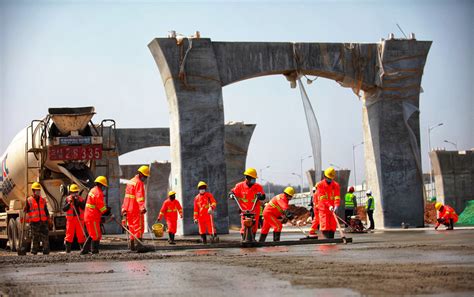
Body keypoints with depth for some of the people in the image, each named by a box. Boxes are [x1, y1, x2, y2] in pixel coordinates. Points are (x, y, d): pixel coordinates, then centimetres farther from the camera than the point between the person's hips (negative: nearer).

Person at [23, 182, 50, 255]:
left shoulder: (43, 200, 14)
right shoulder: (29, 200, 2)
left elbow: (46, 210, 19)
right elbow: (25, 211, 1)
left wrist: (48, 218, 16)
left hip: (43, 221, 3)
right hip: (34, 222, -3)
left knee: (45, 236, -3)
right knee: (35, 238, 1)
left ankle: (46, 251, 1)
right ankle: (34, 251, 8)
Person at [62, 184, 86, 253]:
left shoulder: (81, 199, 8)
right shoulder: (68, 199, 4)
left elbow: (84, 207, -6)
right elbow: (64, 209, -3)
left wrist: (79, 202, -16)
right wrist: (69, 203, -15)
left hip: (79, 219, 1)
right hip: (70, 219, -1)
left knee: (81, 234, 3)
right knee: (69, 234, -2)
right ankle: (68, 249, 1)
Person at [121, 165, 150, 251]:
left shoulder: (130, 182, 19)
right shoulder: (139, 183, -10)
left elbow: (126, 196, 23)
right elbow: (140, 196, -24)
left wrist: (124, 209, 26)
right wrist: (142, 207, -33)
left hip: (128, 209, 9)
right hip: (136, 209, -9)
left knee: (132, 228, 13)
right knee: (139, 227, -7)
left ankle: (131, 245, 12)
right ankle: (138, 244, -15)